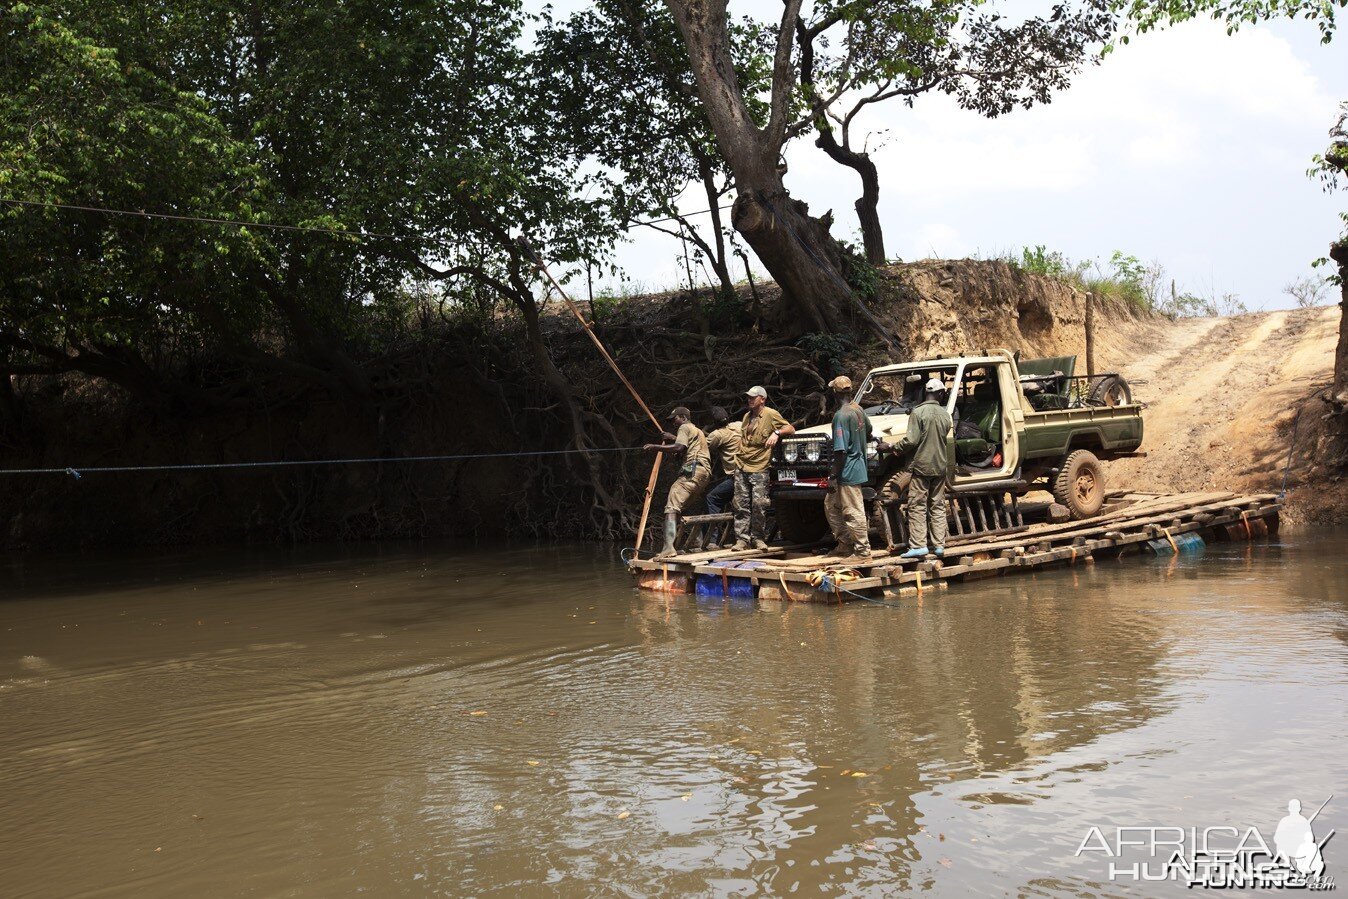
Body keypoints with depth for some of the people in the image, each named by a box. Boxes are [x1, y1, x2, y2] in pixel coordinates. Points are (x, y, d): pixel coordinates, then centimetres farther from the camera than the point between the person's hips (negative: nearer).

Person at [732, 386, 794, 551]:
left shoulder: (771, 414, -3)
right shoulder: (747, 416, 17)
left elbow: (790, 429, -4)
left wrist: (776, 433, -23)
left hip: (759, 469, -6)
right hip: (741, 467, 6)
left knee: (759, 504, -8)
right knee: (741, 506, 2)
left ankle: (758, 538, 4)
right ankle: (742, 539, 4)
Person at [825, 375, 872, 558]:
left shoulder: (841, 415, -20)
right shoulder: (858, 410, 7)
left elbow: (841, 451, -23)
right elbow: (868, 436, 23)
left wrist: (833, 476, -19)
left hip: (848, 472, -10)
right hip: (858, 466, 10)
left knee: (853, 512, -1)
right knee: (831, 505, 18)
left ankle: (862, 549, 7)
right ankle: (845, 543, 22)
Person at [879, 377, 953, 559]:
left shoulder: (918, 412, -13)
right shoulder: (945, 415, 4)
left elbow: (911, 441, -17)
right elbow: (943, 438, 12)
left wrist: (890, 448, -6)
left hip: (922, 465, -5)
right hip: (941, 466, 5)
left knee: (917, 506, -2)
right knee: (938, 506, 10)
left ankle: (918, 545, -6)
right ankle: (939, 545, 11)